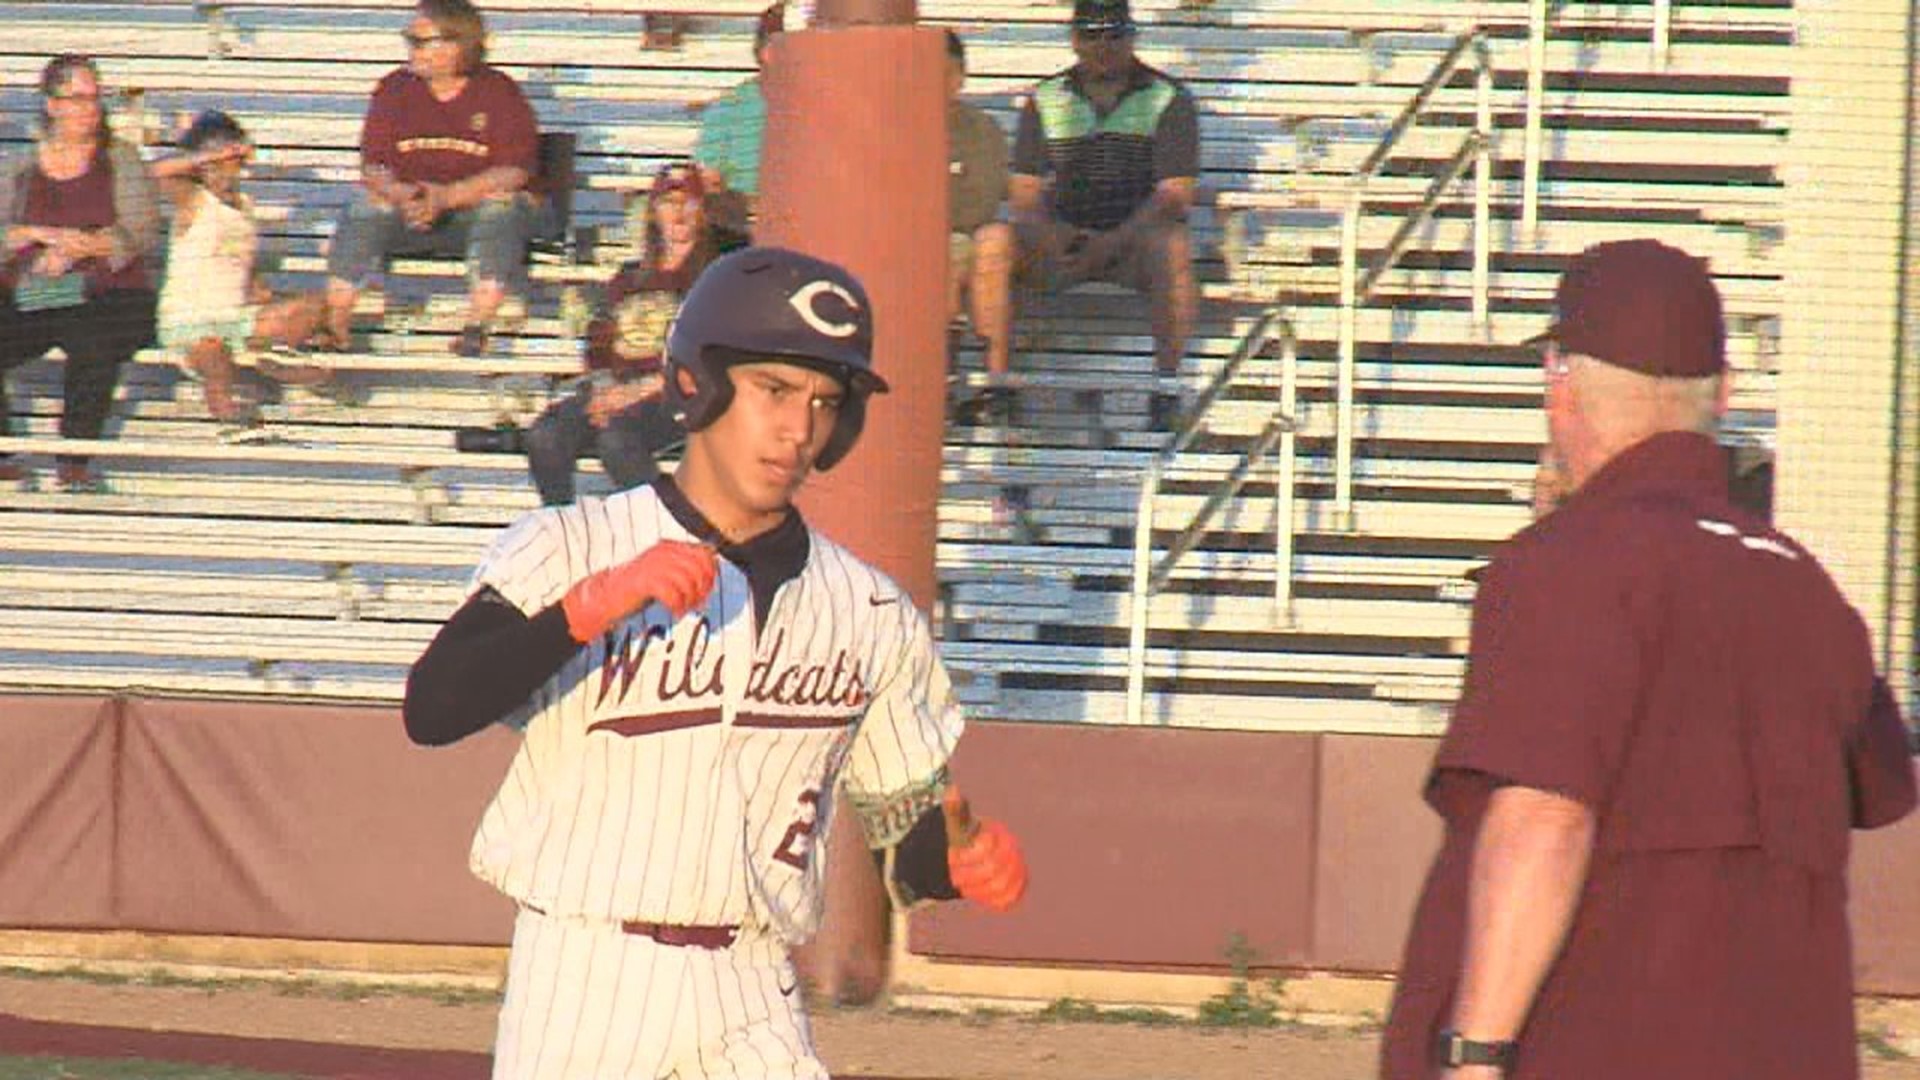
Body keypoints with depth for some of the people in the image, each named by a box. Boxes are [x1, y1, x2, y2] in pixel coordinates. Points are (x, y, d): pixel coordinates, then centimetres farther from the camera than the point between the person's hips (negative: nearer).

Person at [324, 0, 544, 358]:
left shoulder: (498, 91, -5)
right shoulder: (393, 90, 6)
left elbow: (513, 171, -15)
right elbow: (373, 166, 1)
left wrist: (446, 196, -28)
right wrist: (401, 195, -23)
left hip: (474, 207, -3)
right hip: (409, 210, 3)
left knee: (500, 207, -35)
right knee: (363, 209, -24)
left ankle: (477, 329, -40)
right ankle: (334, 325, -28)